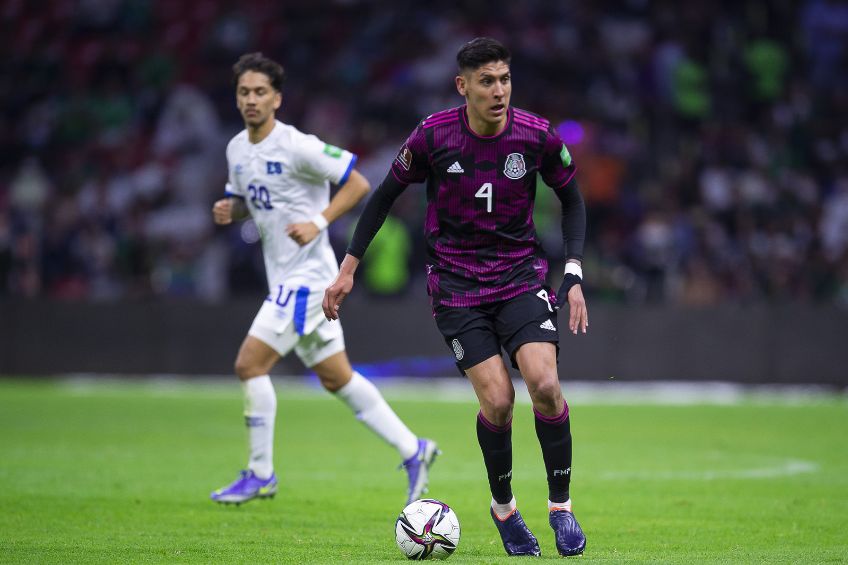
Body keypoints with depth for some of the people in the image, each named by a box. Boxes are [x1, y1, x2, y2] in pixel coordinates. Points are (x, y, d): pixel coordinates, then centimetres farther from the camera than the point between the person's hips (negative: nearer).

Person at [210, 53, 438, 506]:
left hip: (308, 274, -9)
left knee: (249, 364, -12)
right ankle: (412, 449, 21)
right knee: (336, 378, 12)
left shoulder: (297, 146, -15)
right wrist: (228, 210, 1)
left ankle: (260, 474, -2)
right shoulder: (237, 149, 8)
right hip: (285, 277, 9)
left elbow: (358, 184, -13)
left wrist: (318, 223, -22)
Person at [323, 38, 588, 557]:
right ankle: (504, 507, 12)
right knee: (497, 399, -13)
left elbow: (571, 199, 7)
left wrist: (574, 275, -2)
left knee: (545, 384, -19)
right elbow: (387, 193, 3)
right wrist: (349, 267, 3)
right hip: (456, 284, -1)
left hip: (521, 274, 1)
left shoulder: (537, 136, -9)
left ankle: (561, 505, 0)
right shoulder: (434, 136, -12)